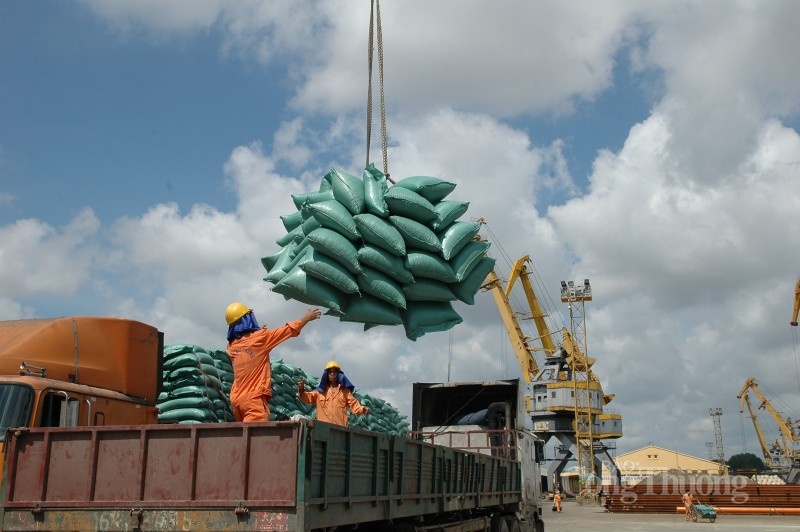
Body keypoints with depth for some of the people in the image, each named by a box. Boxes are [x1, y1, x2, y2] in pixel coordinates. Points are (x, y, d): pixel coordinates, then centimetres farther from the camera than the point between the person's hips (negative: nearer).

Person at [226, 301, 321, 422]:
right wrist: (307, 318, 18)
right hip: (254, 398, -7)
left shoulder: (231, 346, 12)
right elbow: (289, 330, 5)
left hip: (236, 400, 7)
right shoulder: (259, 338, -5)